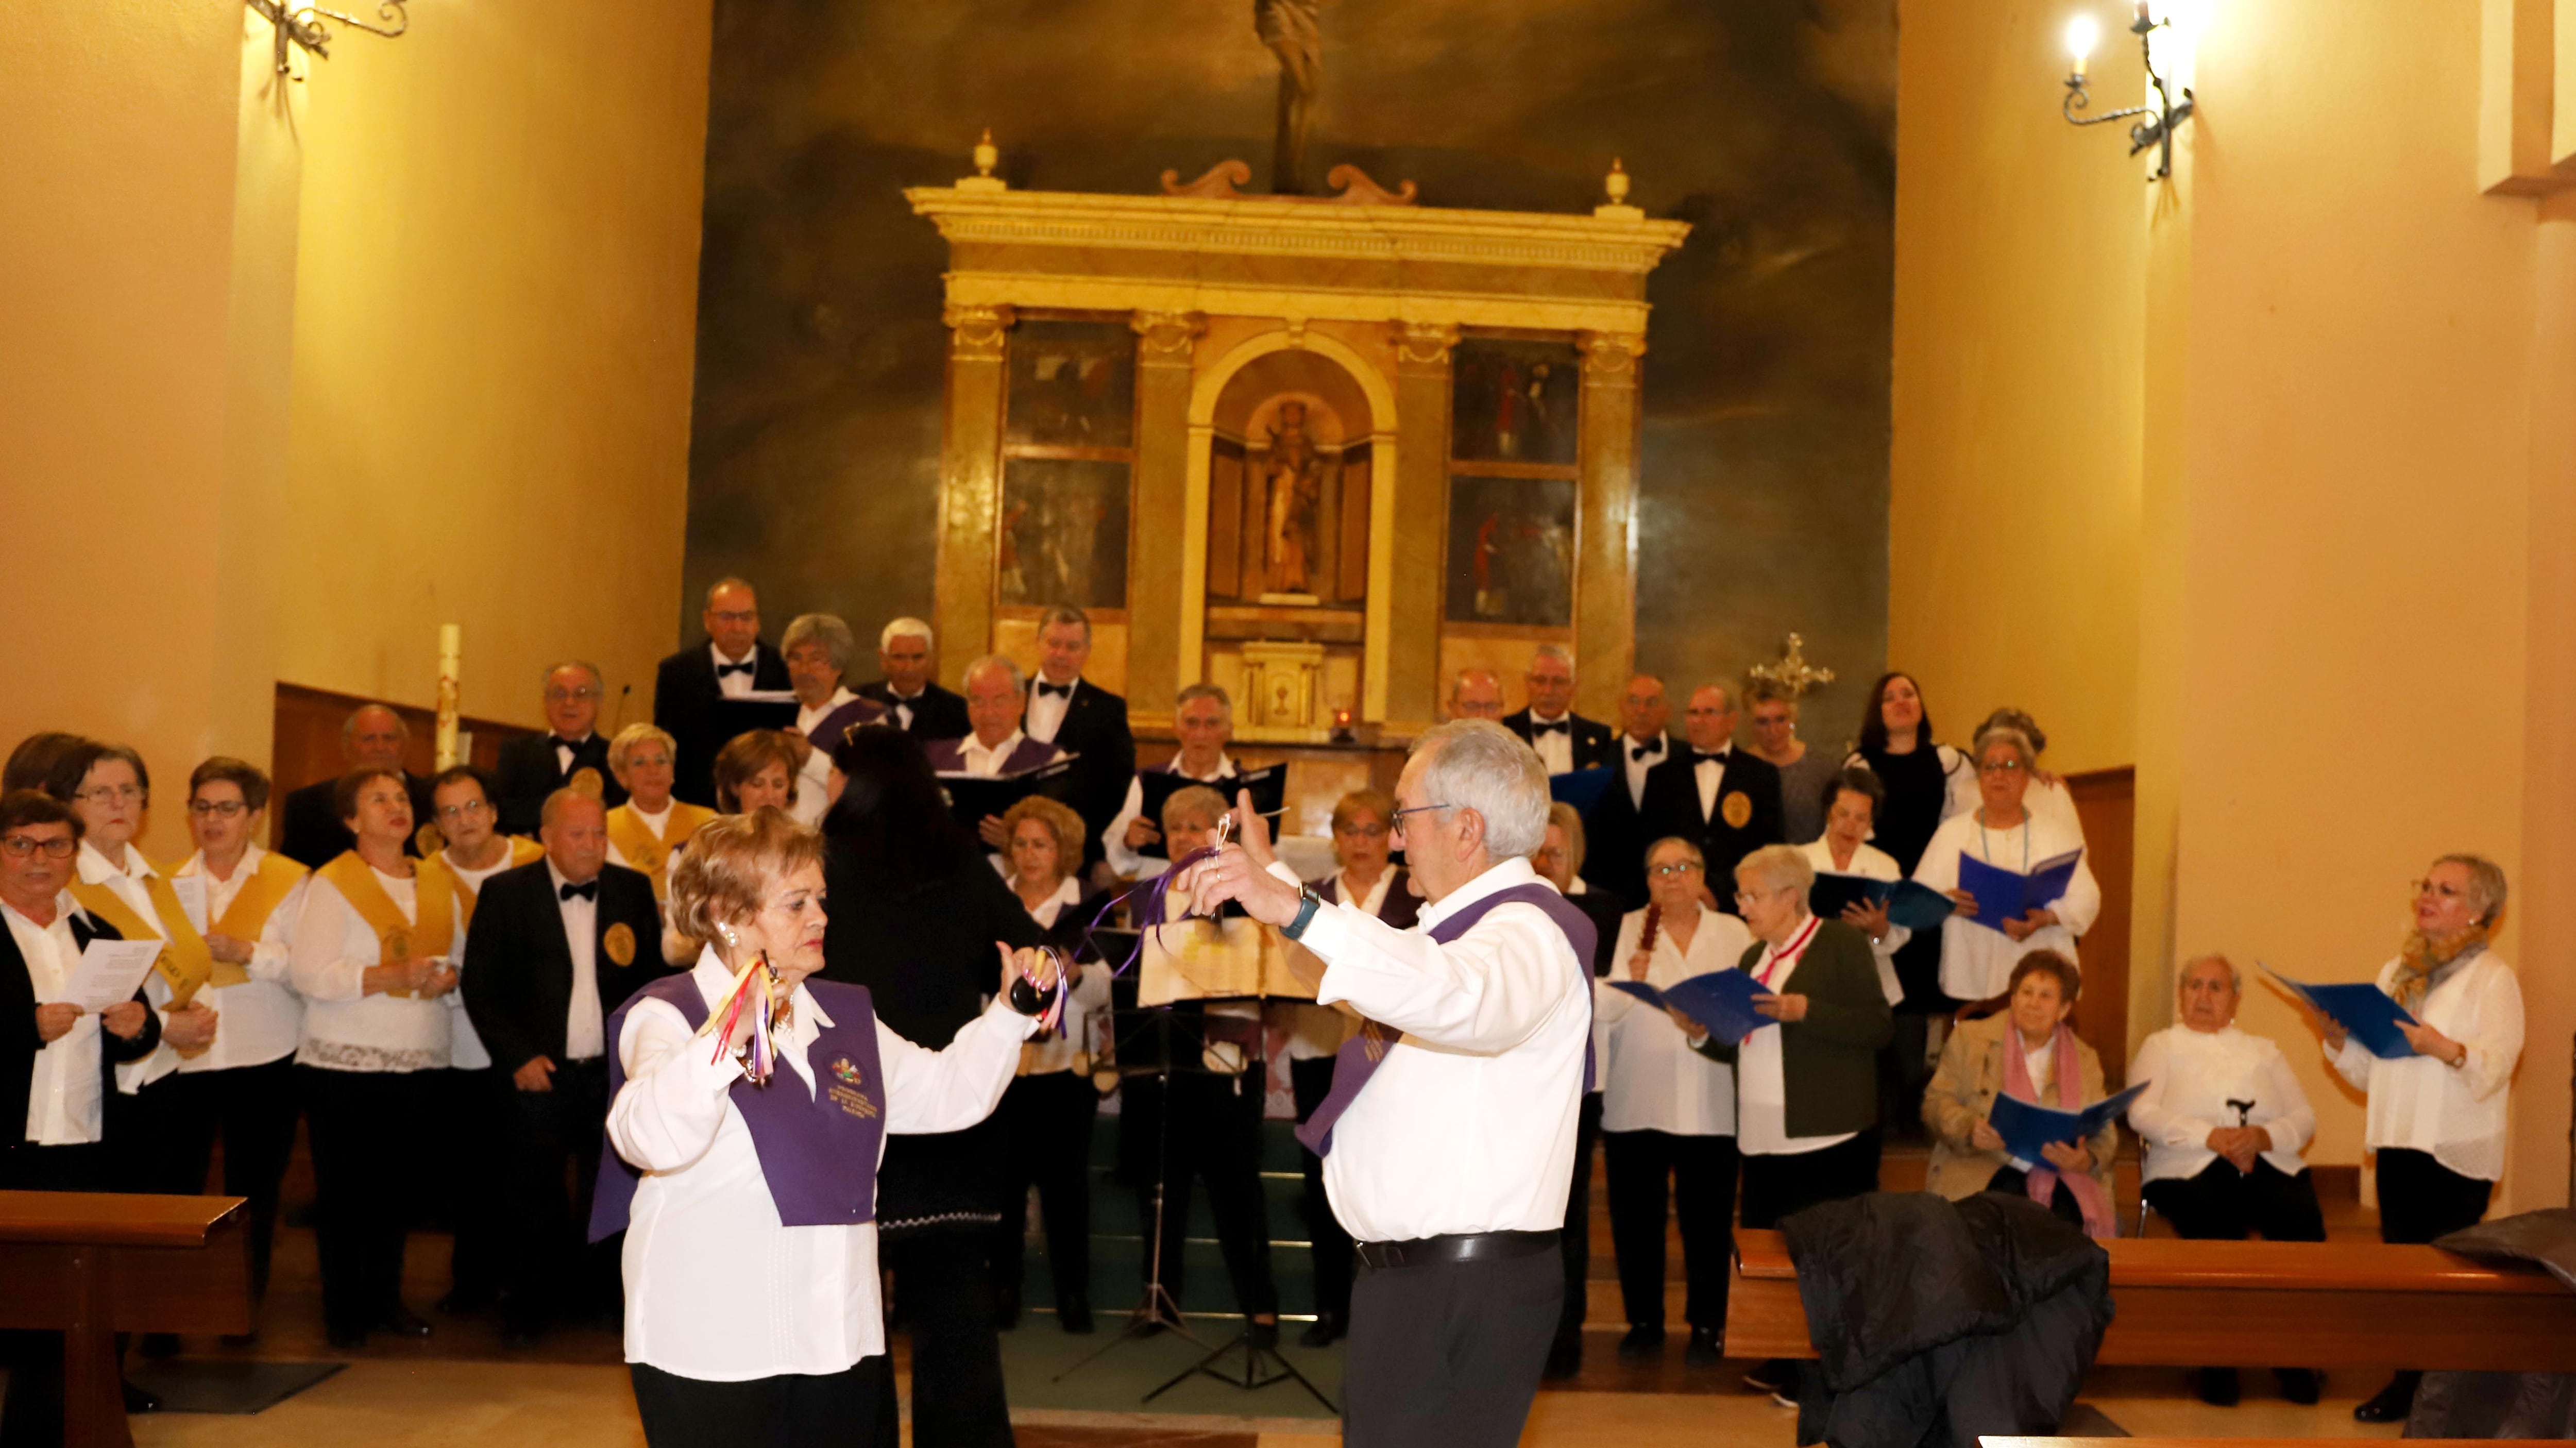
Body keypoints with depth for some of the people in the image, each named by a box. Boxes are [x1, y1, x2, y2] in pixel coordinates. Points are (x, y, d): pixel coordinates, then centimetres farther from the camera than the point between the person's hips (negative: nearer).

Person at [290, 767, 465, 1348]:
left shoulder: (438, 886, 14)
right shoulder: (331, 884, -3)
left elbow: (461, 958, 18)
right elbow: (309, 972, -13)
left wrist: (449, 978, -5)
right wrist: (394, 977, -20)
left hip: (419, 1065, 5)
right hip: (344, 1065, -4)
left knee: (399, 1188, 7)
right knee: (344, 1190, 2)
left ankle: (385, 1300, 20)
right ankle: (342, 1311, 13)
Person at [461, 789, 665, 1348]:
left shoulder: (634, 889, 5)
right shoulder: (505, 893, -2)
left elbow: (654, 976, 8)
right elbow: (480, 985, -3)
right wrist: (517, 1057, -9)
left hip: (616, 1073, 2)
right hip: (538, 1073, -2)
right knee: (533, 1198, 4)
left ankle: (601, 1297, 24)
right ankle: (533, 1306, 20)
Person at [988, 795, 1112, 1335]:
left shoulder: (1087, 909, 2)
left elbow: (1103, 993, -7)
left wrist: (1074, 972, -26)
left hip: (1066, 1066, -2)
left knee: (1064, 1179, 1)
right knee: (1002, 1178, 3)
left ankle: (1073, 1291, 12)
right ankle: (1002, 1285, 17)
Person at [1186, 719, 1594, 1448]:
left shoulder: (1529, 929, -15)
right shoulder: (1459, 921, 18)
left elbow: (1468, 996, -40)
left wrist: (1298, 910, -48)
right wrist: (1272, 873, 39)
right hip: (1409, 1278, 10)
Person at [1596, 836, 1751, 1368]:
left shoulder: (1733, 933, 9)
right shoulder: (1625, 930, 4)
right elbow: (1598, 1009, -6)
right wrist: (1630, 982, -23)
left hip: (1710, 1106, 0)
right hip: (1635, 1103, 0)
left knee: (1706, 1222, 2)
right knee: (1636, 1220, 6)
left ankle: (1706, 1326, 14)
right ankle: (1644, 1323, 19)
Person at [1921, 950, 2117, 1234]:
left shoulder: (2085, 1060, 19)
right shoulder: (1970, 1038, 12)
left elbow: (2105, 1136, 12)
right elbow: (1936, 1104, 6)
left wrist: (2087, 1160, -12)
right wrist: (1969, 1129, -15)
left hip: (2057, 1173, 2)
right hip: (1982, 1170, -1)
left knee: (2065, 1213, -30)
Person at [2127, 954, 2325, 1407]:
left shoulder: (2263, 1052, 28)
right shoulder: (2160, 1047, 19)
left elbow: (2304, 1118, 14)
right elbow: (2142, 1113, 0)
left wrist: (2262, 1135, -8)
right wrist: (2211, 1136, -13)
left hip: (2266, 1163, 3)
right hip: (2190, 1168, -3)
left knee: (2305, 1219, -30)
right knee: (2217, 1226, -35)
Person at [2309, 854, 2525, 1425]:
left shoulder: (2493, 978, -4)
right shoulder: (2397, 973, 15)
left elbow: (2494, 1068, -15)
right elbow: (2371, 1071, 16)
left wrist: (2443, 1047, -32)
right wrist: (2336, 1039, -2)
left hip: (2457, 1152, -6)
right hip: (2399, 1142, 6)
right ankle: (2410, 1383, 19)